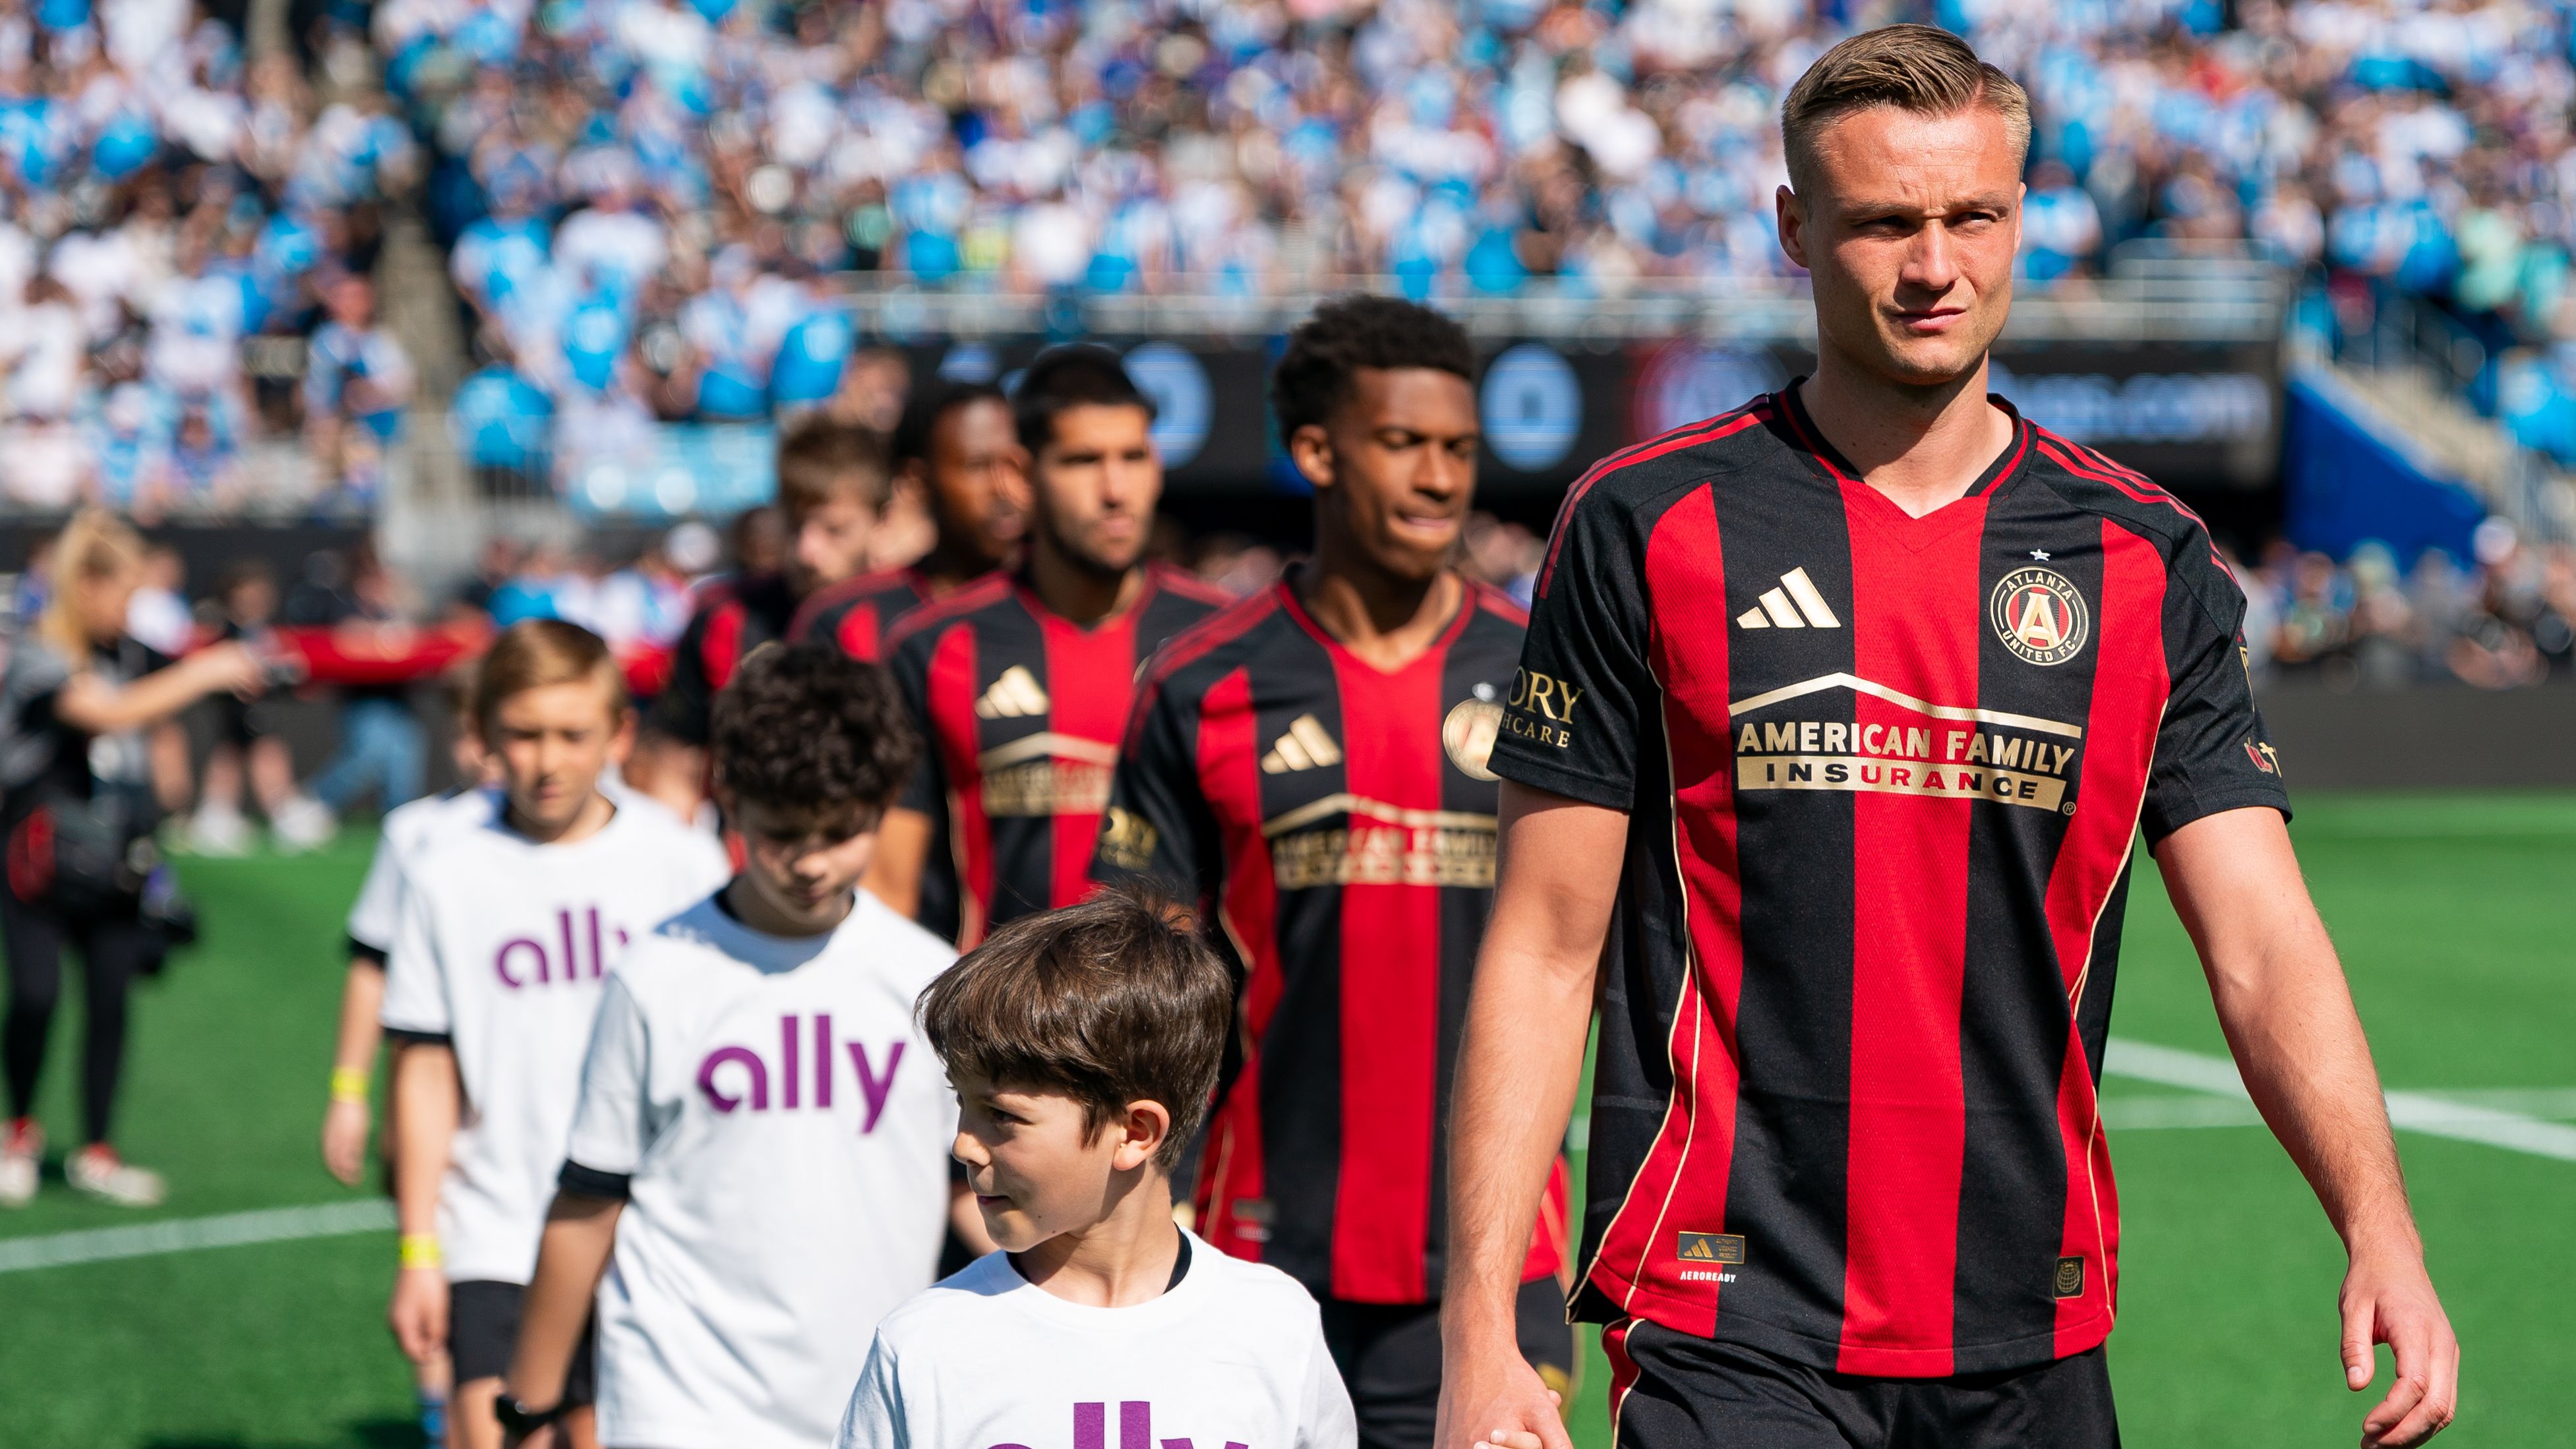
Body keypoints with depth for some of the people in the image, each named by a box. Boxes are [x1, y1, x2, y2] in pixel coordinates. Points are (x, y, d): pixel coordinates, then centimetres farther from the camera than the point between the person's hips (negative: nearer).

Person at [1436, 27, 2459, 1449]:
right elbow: (1545, 946, -1)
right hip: (1731, 1329, -3)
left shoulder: (2145, 556, 6)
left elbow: (2262, 944, 0)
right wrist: (1478, 1330, -8)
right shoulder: (1647, 528, -1)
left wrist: (2379, 1234, -16)